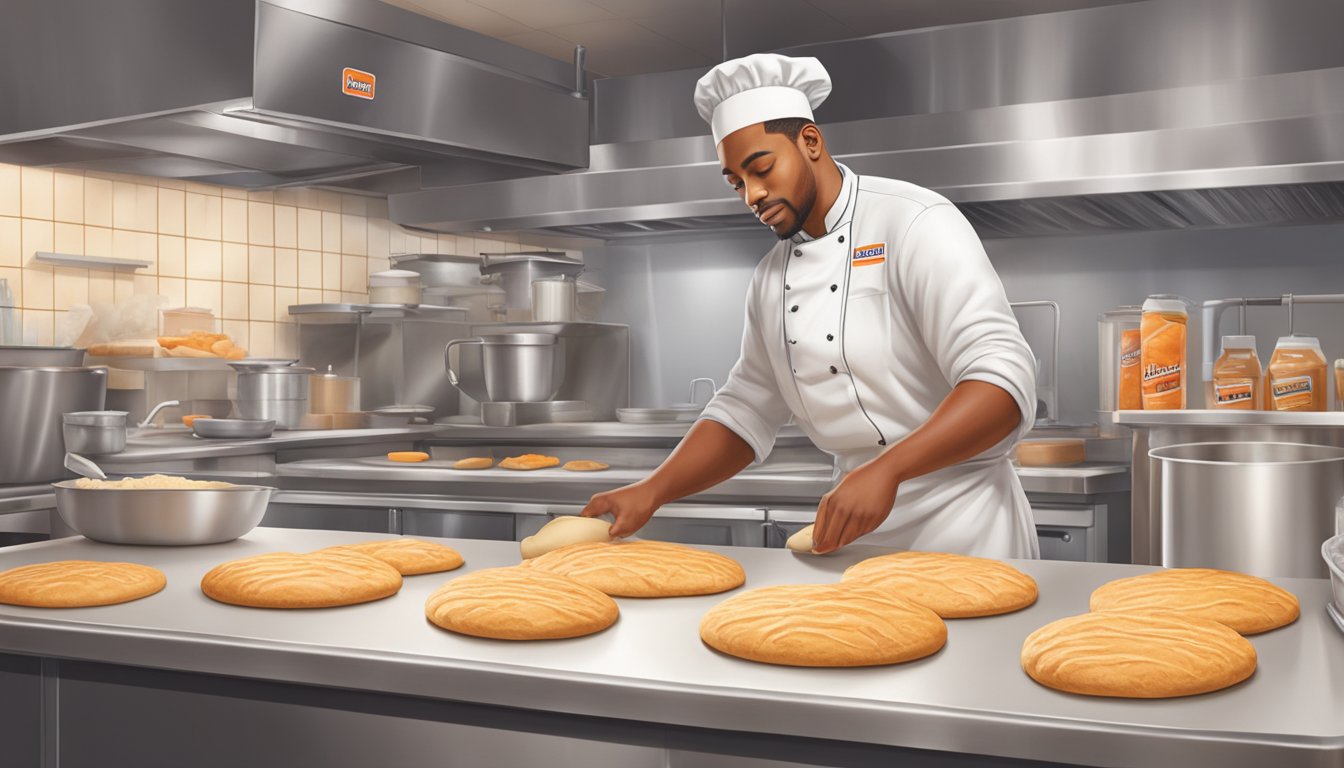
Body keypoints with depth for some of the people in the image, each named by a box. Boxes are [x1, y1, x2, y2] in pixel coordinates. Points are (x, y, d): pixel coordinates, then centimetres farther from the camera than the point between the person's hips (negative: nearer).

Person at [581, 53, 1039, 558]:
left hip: (958, 521, -6)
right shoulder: (772, 275, 7)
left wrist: (886, 469, -36)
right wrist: (651, 492, -1)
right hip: (856, 526, 6)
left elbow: (1003, 382, -23)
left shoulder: (916, 224, -14)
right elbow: (746, 409, 14)